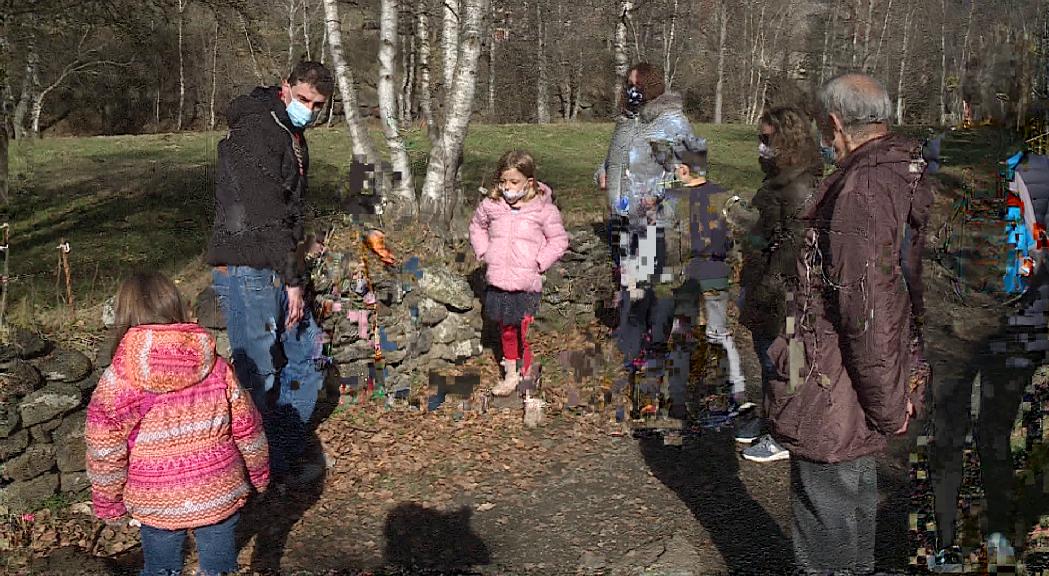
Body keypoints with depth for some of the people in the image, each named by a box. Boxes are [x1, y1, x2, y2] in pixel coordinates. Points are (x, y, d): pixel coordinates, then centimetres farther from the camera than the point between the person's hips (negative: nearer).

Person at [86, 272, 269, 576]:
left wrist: (108, 502, 5)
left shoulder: (116, 382, -15)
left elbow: (105, 454, -11)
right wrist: (259, 474, 16)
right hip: (220, 496, 1)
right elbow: (247, 429, 0)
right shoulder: (216, 368, -8)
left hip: (156, 505, -1)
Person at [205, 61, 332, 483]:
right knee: (258, 376, -6)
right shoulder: (255, 129, -15)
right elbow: (267, 212, -20)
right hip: (246, 271, -10)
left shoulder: (293, 137, 16)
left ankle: (284, 457, 25)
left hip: (278, 270, 10)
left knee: (307, 357, 14)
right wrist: (293, 281, -19)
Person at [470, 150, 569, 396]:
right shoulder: (491, 205, 1)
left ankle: (523, 371, 14)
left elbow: (559, 240, 0)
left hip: (526, 283, -4)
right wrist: (484, 253, 8)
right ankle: (511, 371, 29)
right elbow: (477, 227, 21)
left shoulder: (543, 209, -8)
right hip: (498, 281, 4)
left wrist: (538, 263, -9)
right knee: (505, 329, 15)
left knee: (520, 329, -5)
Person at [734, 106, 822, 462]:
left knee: (776, 361, 0)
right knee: (765, 355, 19)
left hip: (779, 290, -10)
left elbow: (793, 244, -23)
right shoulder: (778, 180, 13)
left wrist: (769, 286, -22)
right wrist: (748, 285, 21)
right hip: (760, 281, 10)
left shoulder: (800, 188, -19)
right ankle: (767, 420, 34)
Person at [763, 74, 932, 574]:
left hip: (832, 399, -10)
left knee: (826, 515, 6)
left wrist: (888, 404, -16)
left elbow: (869, 309, -26)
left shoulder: (862, 189, -24)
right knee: (858, 490, 26)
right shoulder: (912, 173, 6)